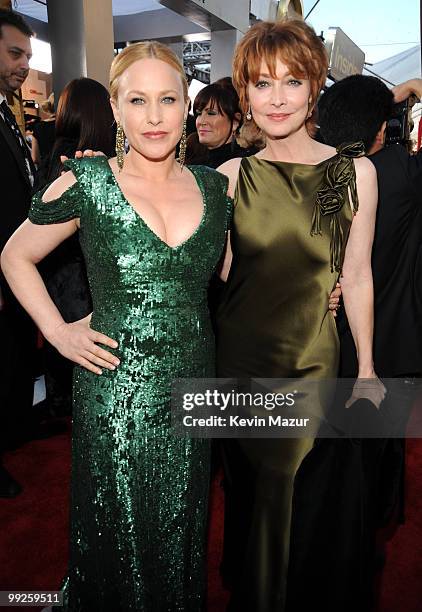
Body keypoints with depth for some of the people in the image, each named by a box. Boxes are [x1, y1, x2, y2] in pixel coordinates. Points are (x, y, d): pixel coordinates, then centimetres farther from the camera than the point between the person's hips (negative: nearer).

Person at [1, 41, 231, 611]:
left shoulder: (214, 185, 2)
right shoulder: (85, 184, -8)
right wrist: (59, 331, -5)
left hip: (193, 386, 3)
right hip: (114, 392, -3)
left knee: (179, 534, 21)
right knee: (118, 533, 15)